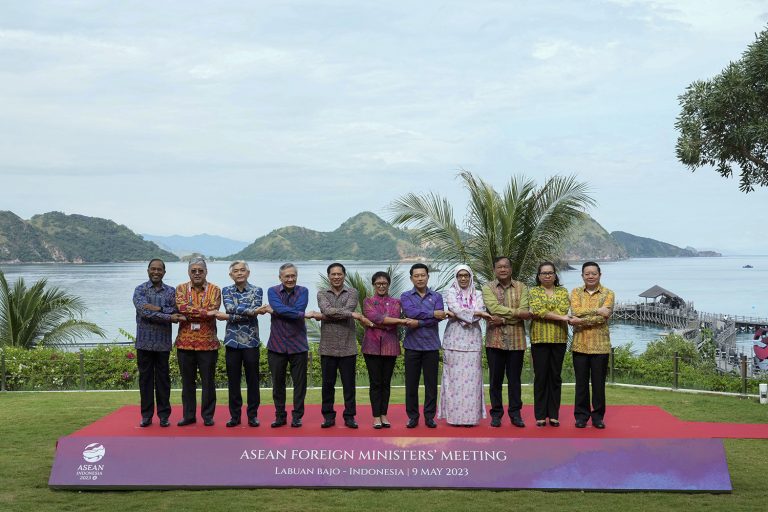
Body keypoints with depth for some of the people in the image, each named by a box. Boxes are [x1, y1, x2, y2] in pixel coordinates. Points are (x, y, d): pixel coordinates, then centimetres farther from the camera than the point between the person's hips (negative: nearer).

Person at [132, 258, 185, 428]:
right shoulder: (140, 290, 2)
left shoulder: (171, 292, 8)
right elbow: (144, 312, -14)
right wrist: (168, 316, -19)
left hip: (163, 343, 1)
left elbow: (176, 313, -4)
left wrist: (158, 309, -18)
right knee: (145, 378, 5)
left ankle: (164, 415, 12)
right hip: (144, 342, -1)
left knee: (163, 379, 5)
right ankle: (146, 415, 13)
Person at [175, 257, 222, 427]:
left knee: (208, 381, 5)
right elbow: (181, 307, -13)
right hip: (185, 342, 2)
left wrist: (190, 313, -14)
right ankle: (188, 415, 19)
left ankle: (208, 416, 15)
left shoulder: (214, 290, 3)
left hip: (208, 343, -1)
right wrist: (205, 312, -17)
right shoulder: (181, 288, 6)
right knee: (187, 381, 9)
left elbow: (212, 310, -14)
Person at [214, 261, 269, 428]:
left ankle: (253, 415, 12)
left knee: (252, 380, 3)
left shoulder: (256, 291, 2)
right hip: (232, 341, 1)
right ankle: (235, 415, 14)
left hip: (251, 341, -1)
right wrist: (252, 310, -20)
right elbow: (230, 308, -12)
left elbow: (253, 314, -13)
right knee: (233, 381, 5)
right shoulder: (226, 291, 7)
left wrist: (229, 316, -16)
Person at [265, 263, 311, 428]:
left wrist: (274, 311, -13)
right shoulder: (273, 291, 1)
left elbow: (298, 309, -17)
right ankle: (280, 416, 20)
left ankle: (297, 416, 15)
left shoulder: (303, 292, 1)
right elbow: (280, 308, -18)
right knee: (278, 383, 9)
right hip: (277, 344, 1)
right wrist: (303, 315, -19)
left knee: (299, 383, 4)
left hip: (298, 344, 0)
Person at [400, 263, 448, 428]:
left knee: (431, 383, 4)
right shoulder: (406, 296, 5)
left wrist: (418, 323, -17)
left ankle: (429, 416, 12)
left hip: (431, 346, 1)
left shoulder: (436, 297, 7)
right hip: (412, 345, -1)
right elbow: (410, 312, -15)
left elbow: (438, 318, -8)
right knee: (411, 382, 4)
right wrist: (432, 313, -15)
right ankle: (412, 416, 13)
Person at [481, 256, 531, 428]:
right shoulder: (488, 288, 3)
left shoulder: (521, 288, 5)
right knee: (495, 379, 6)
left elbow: (524, 312, -9)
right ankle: (496, 413, 15)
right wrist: (516, 313, -17)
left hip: (516, 340, 0)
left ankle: (515, 413, 15)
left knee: (514, 378, 7)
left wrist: (503, 320, -17)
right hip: (495, 340, 0)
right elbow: (494, 308, -14)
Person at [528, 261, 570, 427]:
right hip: (539, 339, -2)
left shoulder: (563, 292, 11)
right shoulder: (533, 292, 5)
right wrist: (560, 317, -18)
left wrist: (543, 314, -13)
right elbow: (538, 309, -12)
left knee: (555, 376, 5)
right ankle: (540, 415, 6)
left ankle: (554, 414, 11)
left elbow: (563, 310, -6)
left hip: (559, 339, 2)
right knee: (540, 376, 0)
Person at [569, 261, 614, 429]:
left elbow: (603, 318, -13)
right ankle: (581, 415, 14)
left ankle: (598, 415, 14)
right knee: (581, 382, 5)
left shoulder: (608, 294, 1)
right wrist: (597, 310, -18)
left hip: (600, 344, -1)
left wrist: (581, 321, -18)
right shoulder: (575, 292, 6)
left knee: (599, 382, 4)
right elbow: (576, 311, -12)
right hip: (580, 344, 1)